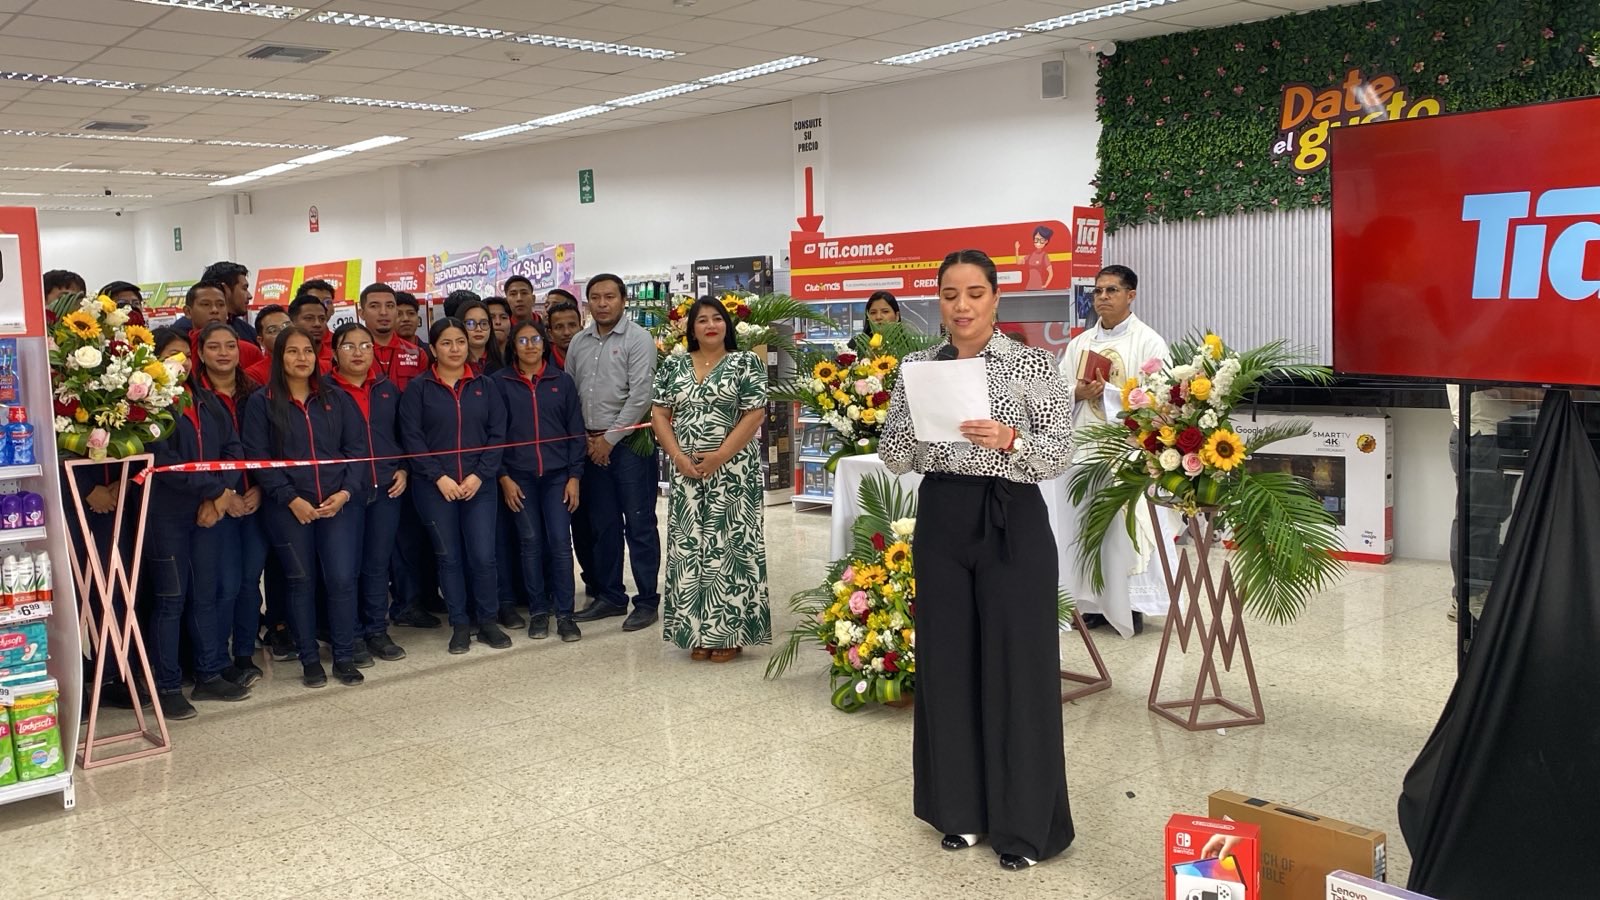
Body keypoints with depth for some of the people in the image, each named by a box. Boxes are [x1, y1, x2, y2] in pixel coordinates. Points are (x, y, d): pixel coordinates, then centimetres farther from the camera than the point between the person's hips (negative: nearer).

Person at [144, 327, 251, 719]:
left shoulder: (207, 403, 11)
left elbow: (232, 448, 5)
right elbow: (165, 463, -17)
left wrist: (218, 495, -9)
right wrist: (218, 490, -13)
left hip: (207, 511, 6)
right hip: (165, 514, -6)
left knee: (205, 594, 11)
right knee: (170, 598, 0)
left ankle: (209, 675, 21)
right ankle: (167, 686, 8)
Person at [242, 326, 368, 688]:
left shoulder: (336, 399, 9)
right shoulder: (262, 402, 2)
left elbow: (356, 448, 7)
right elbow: (259, 456, -4)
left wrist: (345, 492, -7)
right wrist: (291, 499, -11)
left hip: (340, 504, 1)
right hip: (288, 508, -1)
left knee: (342, 578, -4)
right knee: (301, 581, 5)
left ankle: (344, 658, 9)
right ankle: (309, 660, 17)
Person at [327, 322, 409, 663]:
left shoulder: (389, 389, 12)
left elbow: (403, 434, 18)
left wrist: (403, 470, 5)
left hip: (386, 489, 4)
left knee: (378, 564, 10)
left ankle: (377, 630, 21)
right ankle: (352, 636, 13)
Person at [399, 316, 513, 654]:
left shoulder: (484, 385, 7)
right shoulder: (418, 388, 1)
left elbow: (497, 434, 3)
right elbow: (412, 437, -4)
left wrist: (480, 475, -8)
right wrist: (439, 477, -11)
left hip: (479, 485, 1)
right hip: (435, 487, -1)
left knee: (483, 556, -3)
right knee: (448, 557, 6)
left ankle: (487, 620, 14)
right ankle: (460, 625, 17)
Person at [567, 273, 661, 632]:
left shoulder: (638, 339, -6)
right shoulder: (578, 343, 12)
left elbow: (640, 396, -13)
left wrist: (610, 438, -12)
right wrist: (585, 437, 2)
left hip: (628, 441, -6)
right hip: (590, 443, 6)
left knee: (639, 524, -2)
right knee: (602, 524, 12)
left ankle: (646, 601, 6)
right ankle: (610, 596, 22)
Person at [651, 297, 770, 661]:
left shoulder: (746, 363, -1)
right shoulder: (673, 366, 10)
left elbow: (754, 415, -8)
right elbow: (660, 415, 7)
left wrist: (719, 457, -14)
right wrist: (679, 457, -7)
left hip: (733, 472, -4)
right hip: (686, 473, 4)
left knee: (730, 546, -2)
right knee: (688, 547, 5)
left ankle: (730, 632, 6)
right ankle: (698, 632, 15)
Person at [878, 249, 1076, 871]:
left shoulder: (1032, 365, -4)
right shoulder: (917, 368, 6)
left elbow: (1061, 453, -7)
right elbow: (893, 458, 5)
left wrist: (1008, 439, -25)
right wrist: (915, 426, -15)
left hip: (1012, 521, -3)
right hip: (941, 520, 4)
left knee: (1016, 664, 0)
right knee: (947, 662, 9)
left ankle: (1023, 821, 15)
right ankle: (962, 808, 25)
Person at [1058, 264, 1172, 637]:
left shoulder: (1148, 342, -2)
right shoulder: (1081, 343, 13)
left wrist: (1108, 392, -15)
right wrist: (1078, 393, -10)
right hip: (1085, 448, 5)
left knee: (1126, 527, -4)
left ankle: (1130, 605, 7)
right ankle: (1093, 603, 16)